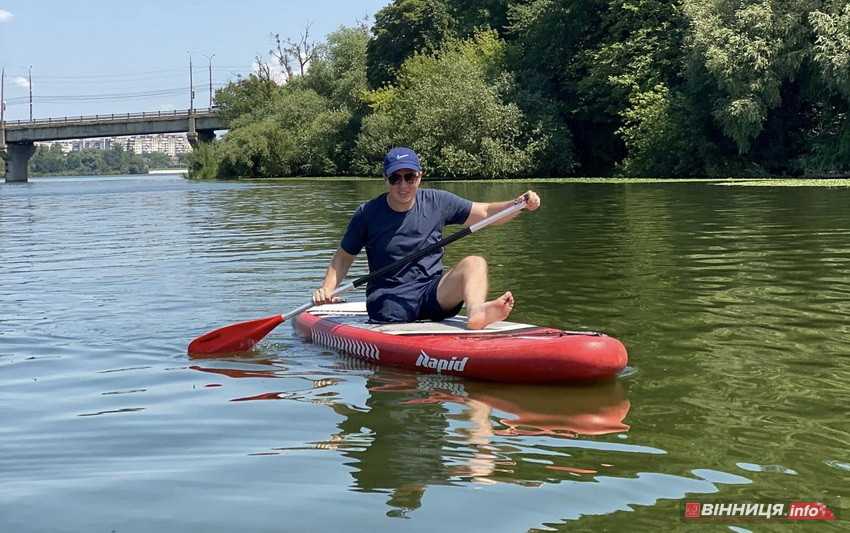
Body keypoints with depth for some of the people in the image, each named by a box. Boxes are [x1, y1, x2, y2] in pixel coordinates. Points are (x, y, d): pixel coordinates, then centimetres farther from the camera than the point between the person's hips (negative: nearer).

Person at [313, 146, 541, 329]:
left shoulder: (437, 202, 6)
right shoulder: (368, 214, 2)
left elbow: (486, 213, 9)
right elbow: (344, 257, 11)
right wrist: (327, 289, -5)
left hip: (433, 293, 1)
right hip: (388, 301, 0)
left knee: (474, 263, -28)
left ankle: (476, 312, -56)